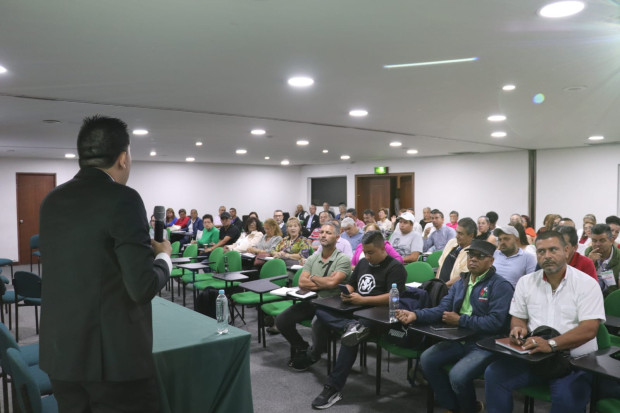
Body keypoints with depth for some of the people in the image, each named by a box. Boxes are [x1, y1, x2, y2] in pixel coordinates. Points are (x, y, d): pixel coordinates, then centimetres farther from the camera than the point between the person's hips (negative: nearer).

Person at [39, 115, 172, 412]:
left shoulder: (51, 201, 5)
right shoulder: (123, 199, -17)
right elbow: (143, 287, -21)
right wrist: (163, 255, -1)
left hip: (60, 352, 7)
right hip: (116, 354, -7)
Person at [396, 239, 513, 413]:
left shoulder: (500, 285, -11)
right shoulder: (460, 283, 12)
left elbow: (495, 322, -22)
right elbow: (442, 309, 3)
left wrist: (460, 320, -16)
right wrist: (415, 315, -15)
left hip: (486, 345, -7)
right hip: (460, 340, 7)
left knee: (457, 375, -25)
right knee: (427, 359, -8)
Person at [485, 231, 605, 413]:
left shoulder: (586, 283, -6)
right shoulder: (526, 282, 8)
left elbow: (589, 329, -17)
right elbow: (518, 317, 14)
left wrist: (551, 344, -30)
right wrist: (519, 328, -12)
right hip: (533, 356, 4)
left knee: (566, 398, -32)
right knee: (493, 374, -19)